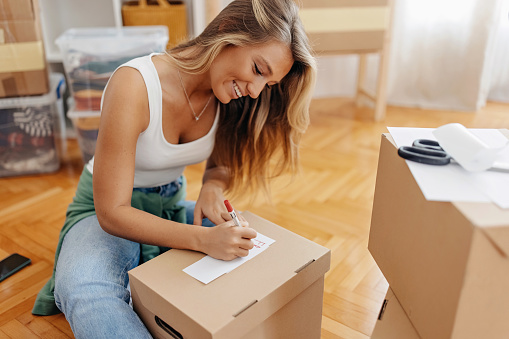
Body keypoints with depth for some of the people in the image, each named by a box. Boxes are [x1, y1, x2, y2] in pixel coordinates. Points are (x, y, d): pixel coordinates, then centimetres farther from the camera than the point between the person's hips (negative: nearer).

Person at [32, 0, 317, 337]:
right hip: (107, 212, -8)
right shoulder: (135, 85, -28)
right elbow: (112, 212, -26)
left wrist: (213, 186, -19)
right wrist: (203, 239, -38)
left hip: (173, 206, 9)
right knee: (87, 297, -40)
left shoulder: (227, 93, -10)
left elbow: (221, 163, 6)